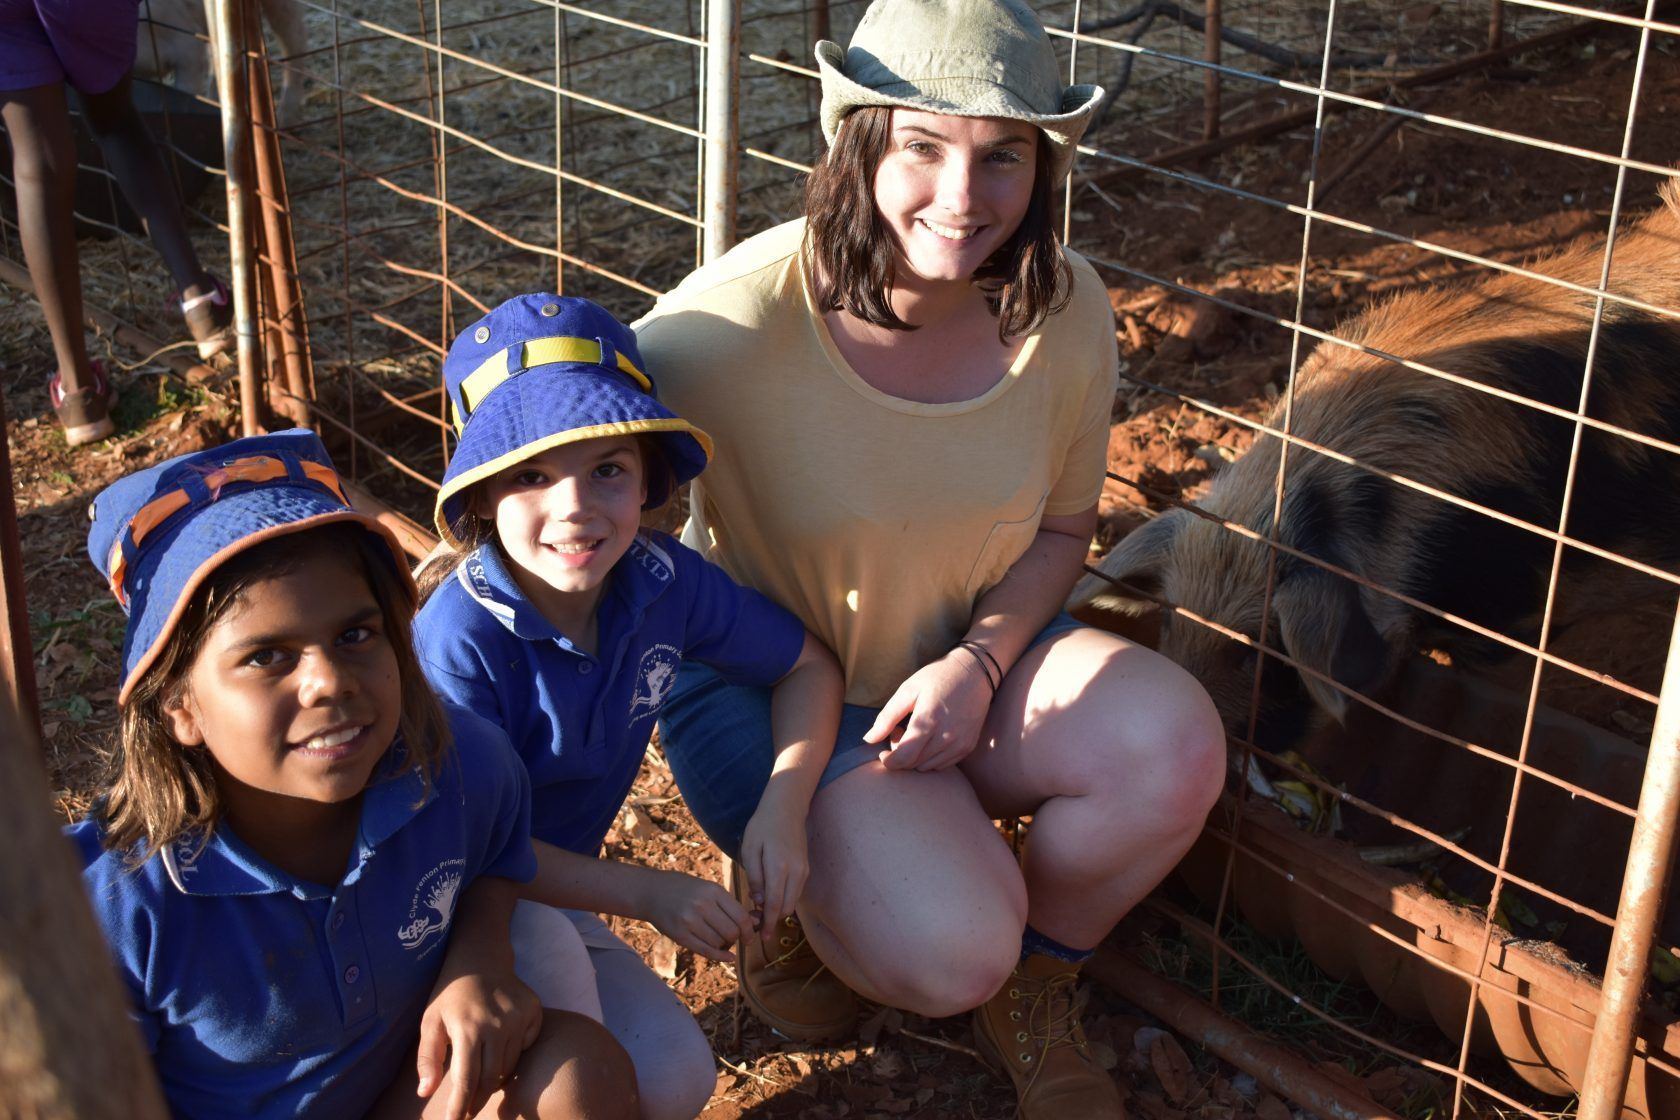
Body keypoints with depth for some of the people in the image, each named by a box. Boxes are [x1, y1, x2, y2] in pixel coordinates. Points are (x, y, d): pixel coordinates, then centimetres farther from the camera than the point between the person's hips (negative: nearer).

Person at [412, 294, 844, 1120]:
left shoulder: (661, 582, -14)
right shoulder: (461, 636, -29)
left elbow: (807, 665, 1)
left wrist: (783, 806, -15)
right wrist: (646, 894, -23)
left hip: (554, 891, 5)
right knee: (546, 952, -36)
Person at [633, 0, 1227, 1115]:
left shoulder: (1066, 310, -13)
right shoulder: (734, 326, -28)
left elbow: (1062, 527, 2)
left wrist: (978, 662, -15)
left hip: (967, 659, 5)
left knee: (1178, 747, -22)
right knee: (949, 951, -26)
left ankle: (1029, 983, 8)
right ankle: (801, 906, 13)